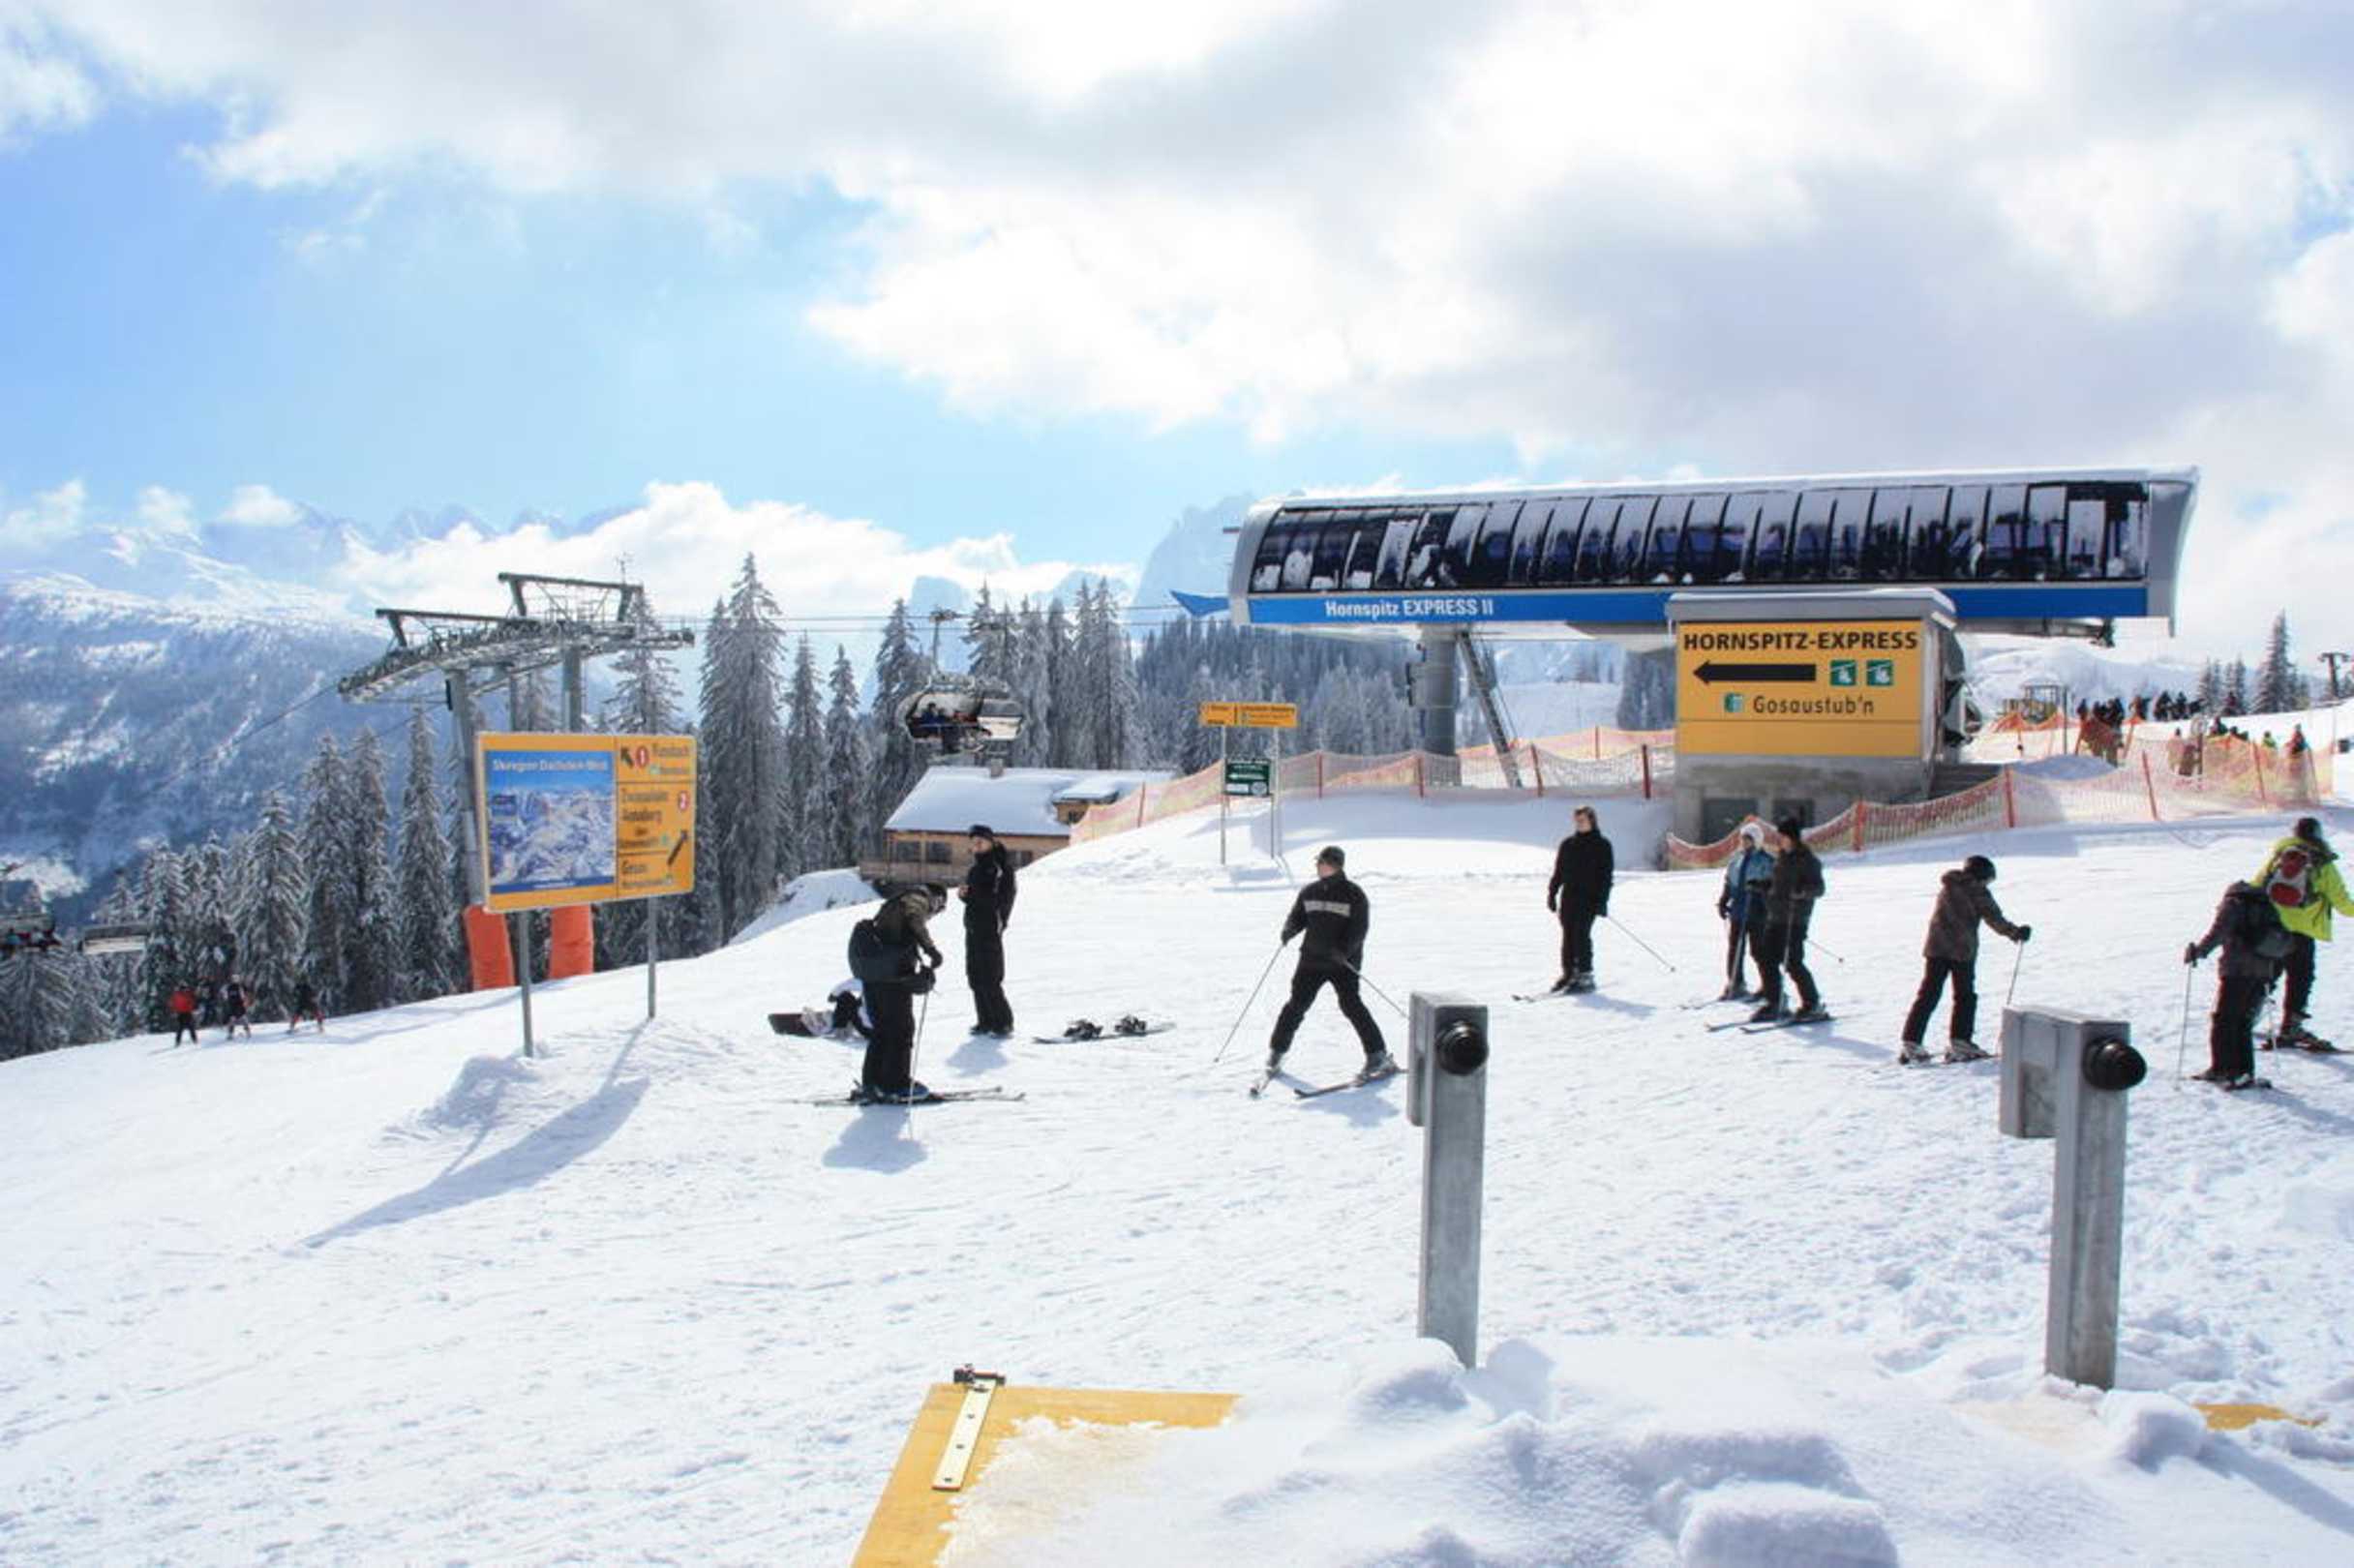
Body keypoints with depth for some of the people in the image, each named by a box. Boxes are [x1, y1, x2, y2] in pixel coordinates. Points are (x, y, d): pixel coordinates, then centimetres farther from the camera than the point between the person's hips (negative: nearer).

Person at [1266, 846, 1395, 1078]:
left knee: (1350, 1004, -14)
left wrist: (1344, 949, -24)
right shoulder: (1309, 892, 9)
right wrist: (1289, 930, -9)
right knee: (1297, 1004, 1)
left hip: (1344, 962, -4)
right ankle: (1277, 1050, 16)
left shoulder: (1353, 894, -4)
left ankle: (1378, 1055, -6)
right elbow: (1297, 917, 14)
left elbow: (1359, 928, -9)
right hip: (1312, 958, 4)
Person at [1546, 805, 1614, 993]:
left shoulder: (1601, 845, 1)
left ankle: (1585, 975, -8)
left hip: (1590, 898, -5)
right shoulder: (1567, 844, 14)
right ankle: (1569, 973, 10)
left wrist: (1602, 900, -10)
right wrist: (1552, 892, 9)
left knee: (1581, 933, -12)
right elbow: (1558, 871, 17)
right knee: (1568, 935, 3)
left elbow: (1606, 875, -3)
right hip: (1569, 897, 5)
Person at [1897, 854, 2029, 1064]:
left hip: (1936, 947, 4)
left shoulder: (1946, 886, 11)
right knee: (1965, 996, 10)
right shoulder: (1979, 893, -4)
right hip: (1962, 950, -4)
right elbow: (1995, 920, -4)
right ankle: (1959, 1041, 5)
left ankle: (1909, 1042, -5)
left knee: (1927, 995, 3)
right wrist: (2016, 932, 8)